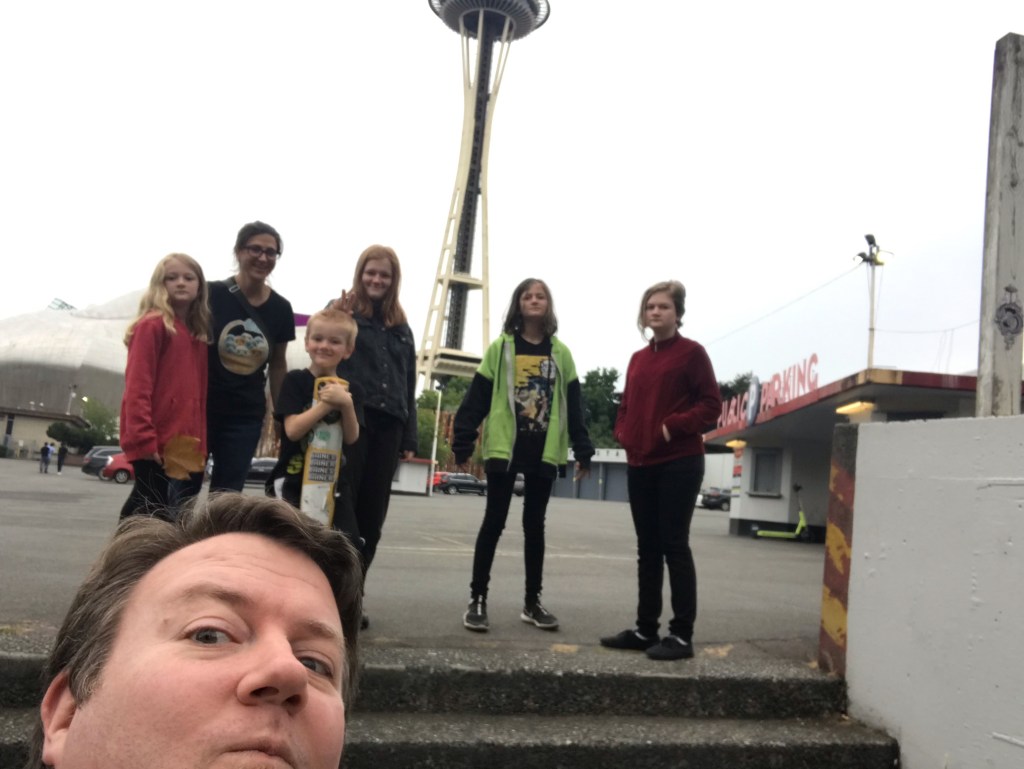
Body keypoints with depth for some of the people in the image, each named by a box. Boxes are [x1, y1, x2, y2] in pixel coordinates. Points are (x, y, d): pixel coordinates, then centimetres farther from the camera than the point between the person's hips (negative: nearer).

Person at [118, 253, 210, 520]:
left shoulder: (200, 334, 15)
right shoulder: (152, 325, -7)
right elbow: (137, 386, -14)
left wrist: (200, 439, 8)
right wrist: (143, 438, -21)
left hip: (181, 439, 7)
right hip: (154, 439, -7)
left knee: (144, 504, 15)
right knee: (155, 507, -6)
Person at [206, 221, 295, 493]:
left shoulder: (281, 308, 2)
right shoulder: (212, 294, -9)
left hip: (246, 416, 3)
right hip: (201, 408, -2)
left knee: (227, 496, 8)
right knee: (185, 490, 5)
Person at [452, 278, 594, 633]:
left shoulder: (560, 353, 9)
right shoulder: (501, 347, 2)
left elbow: (573, 405, 8)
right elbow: (477, 398, -2)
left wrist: (582, 451, 3)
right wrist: (462, 443, -8)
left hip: (544, 451, 3)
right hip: (505, 447, -2)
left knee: (535, 524, 10)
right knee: (494, 521, 2)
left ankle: (532, 601, 19)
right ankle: (477, 599, 10)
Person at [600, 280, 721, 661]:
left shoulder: (692, 352, -3)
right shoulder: (638, 358, 16)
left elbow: (711, 404, -8)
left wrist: (673, 426, -17)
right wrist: (623, 433, 3)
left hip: (679, 462, -6)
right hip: (640, 463, 7)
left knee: (674, 545, -5)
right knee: (647, 548, 11)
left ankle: (682, 634, 3)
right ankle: (645, 629, 19)